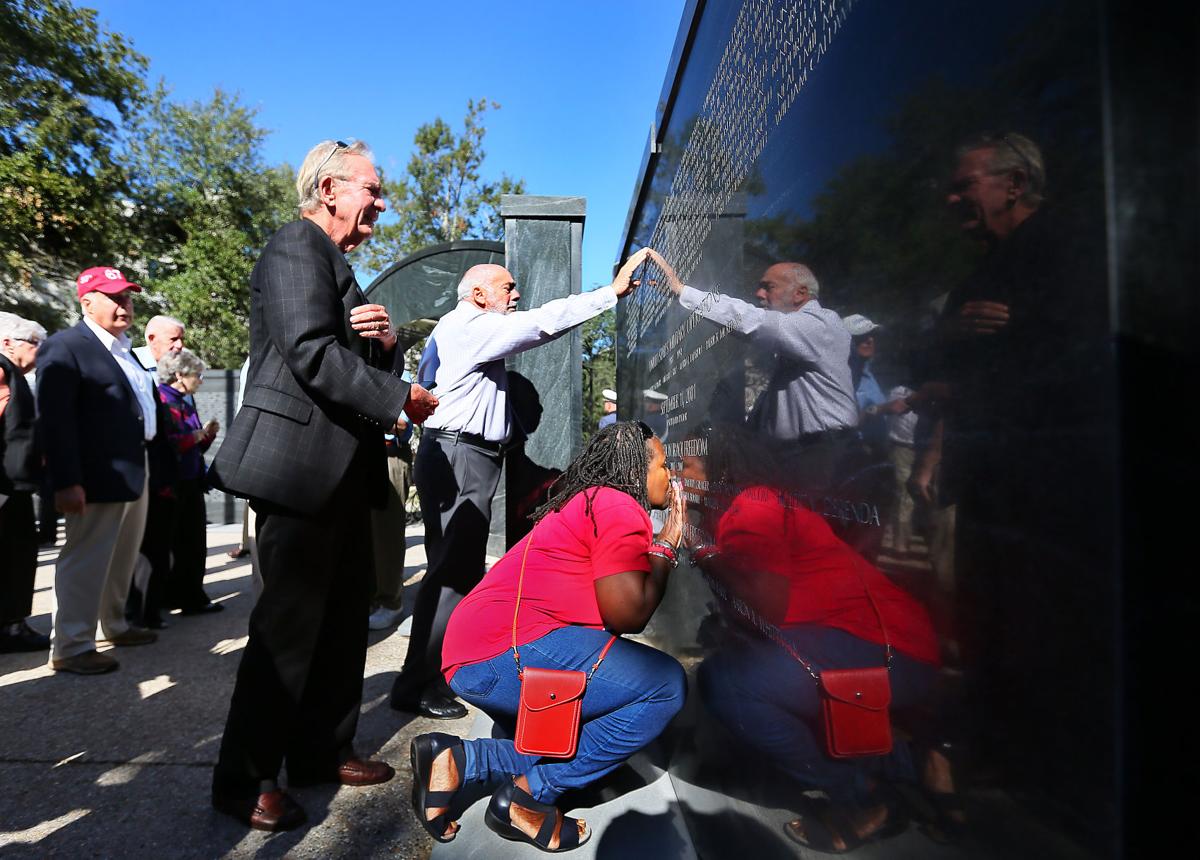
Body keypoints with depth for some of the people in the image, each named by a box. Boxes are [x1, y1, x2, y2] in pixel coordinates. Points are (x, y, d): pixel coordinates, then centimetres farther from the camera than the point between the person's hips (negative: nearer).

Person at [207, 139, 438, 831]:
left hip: (341, 471, 10)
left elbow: (368, 363, 19)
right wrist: (401, 399, -15)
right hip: (301, 466, -10)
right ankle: (245, 780, 16)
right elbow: (313, 356, -22)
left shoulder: (337, 265, 22)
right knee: (289, 622, -1)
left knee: (345, 617, 14)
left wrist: (387, 340, -3)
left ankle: (321, 753, 29)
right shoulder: (296, 248, -8)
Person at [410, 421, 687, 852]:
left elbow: (611, 605, 20)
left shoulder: (587, 502, 24)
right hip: (513, 651, -11)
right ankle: (528, 798, -6)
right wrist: (666, 545, 0)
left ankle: (457, 761, 7)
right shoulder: (620, 506, -8)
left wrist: (656, 542, 23)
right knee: (665, 685, -12)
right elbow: (626, 614, -14)